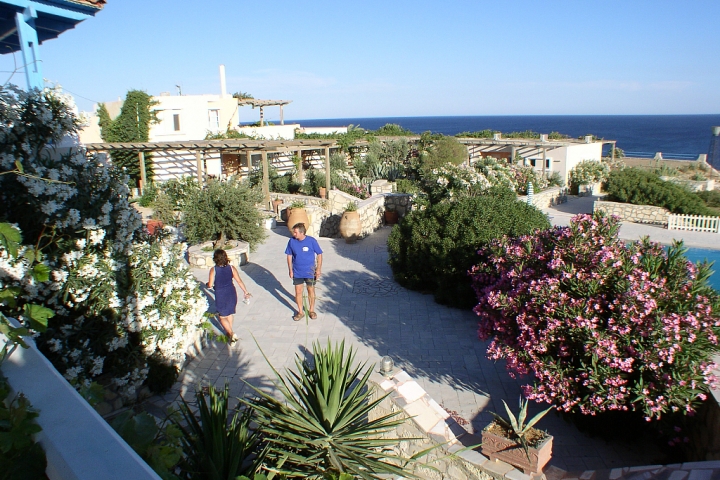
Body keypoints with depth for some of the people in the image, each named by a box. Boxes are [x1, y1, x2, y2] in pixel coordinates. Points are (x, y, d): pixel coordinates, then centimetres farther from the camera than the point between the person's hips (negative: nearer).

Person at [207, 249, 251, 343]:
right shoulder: (231, 268, -7)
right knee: (229, 313, 25)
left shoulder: (213, 270, -15)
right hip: (231, 294, 4)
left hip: (220, 296, -4)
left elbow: (210, 285, -12)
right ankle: (229, 332, 39)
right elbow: (239, 281, -4)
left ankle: (231, 334, -6)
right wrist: (246, 292, 6)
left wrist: (207, 284, 13)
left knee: (222, 317, 9)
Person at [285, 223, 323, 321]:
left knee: (311, 290, 11)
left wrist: (318, 269, -9)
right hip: (297, 272, 2)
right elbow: (289, 256, 2)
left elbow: (319, 254, -7)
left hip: (310, 272, -2)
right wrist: (290, 270, 1)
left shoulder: (311, 241, -16)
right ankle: (300, 312, 25)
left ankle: (311, 310, 30)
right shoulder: (292, 241, -9)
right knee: (298, 292, 9)